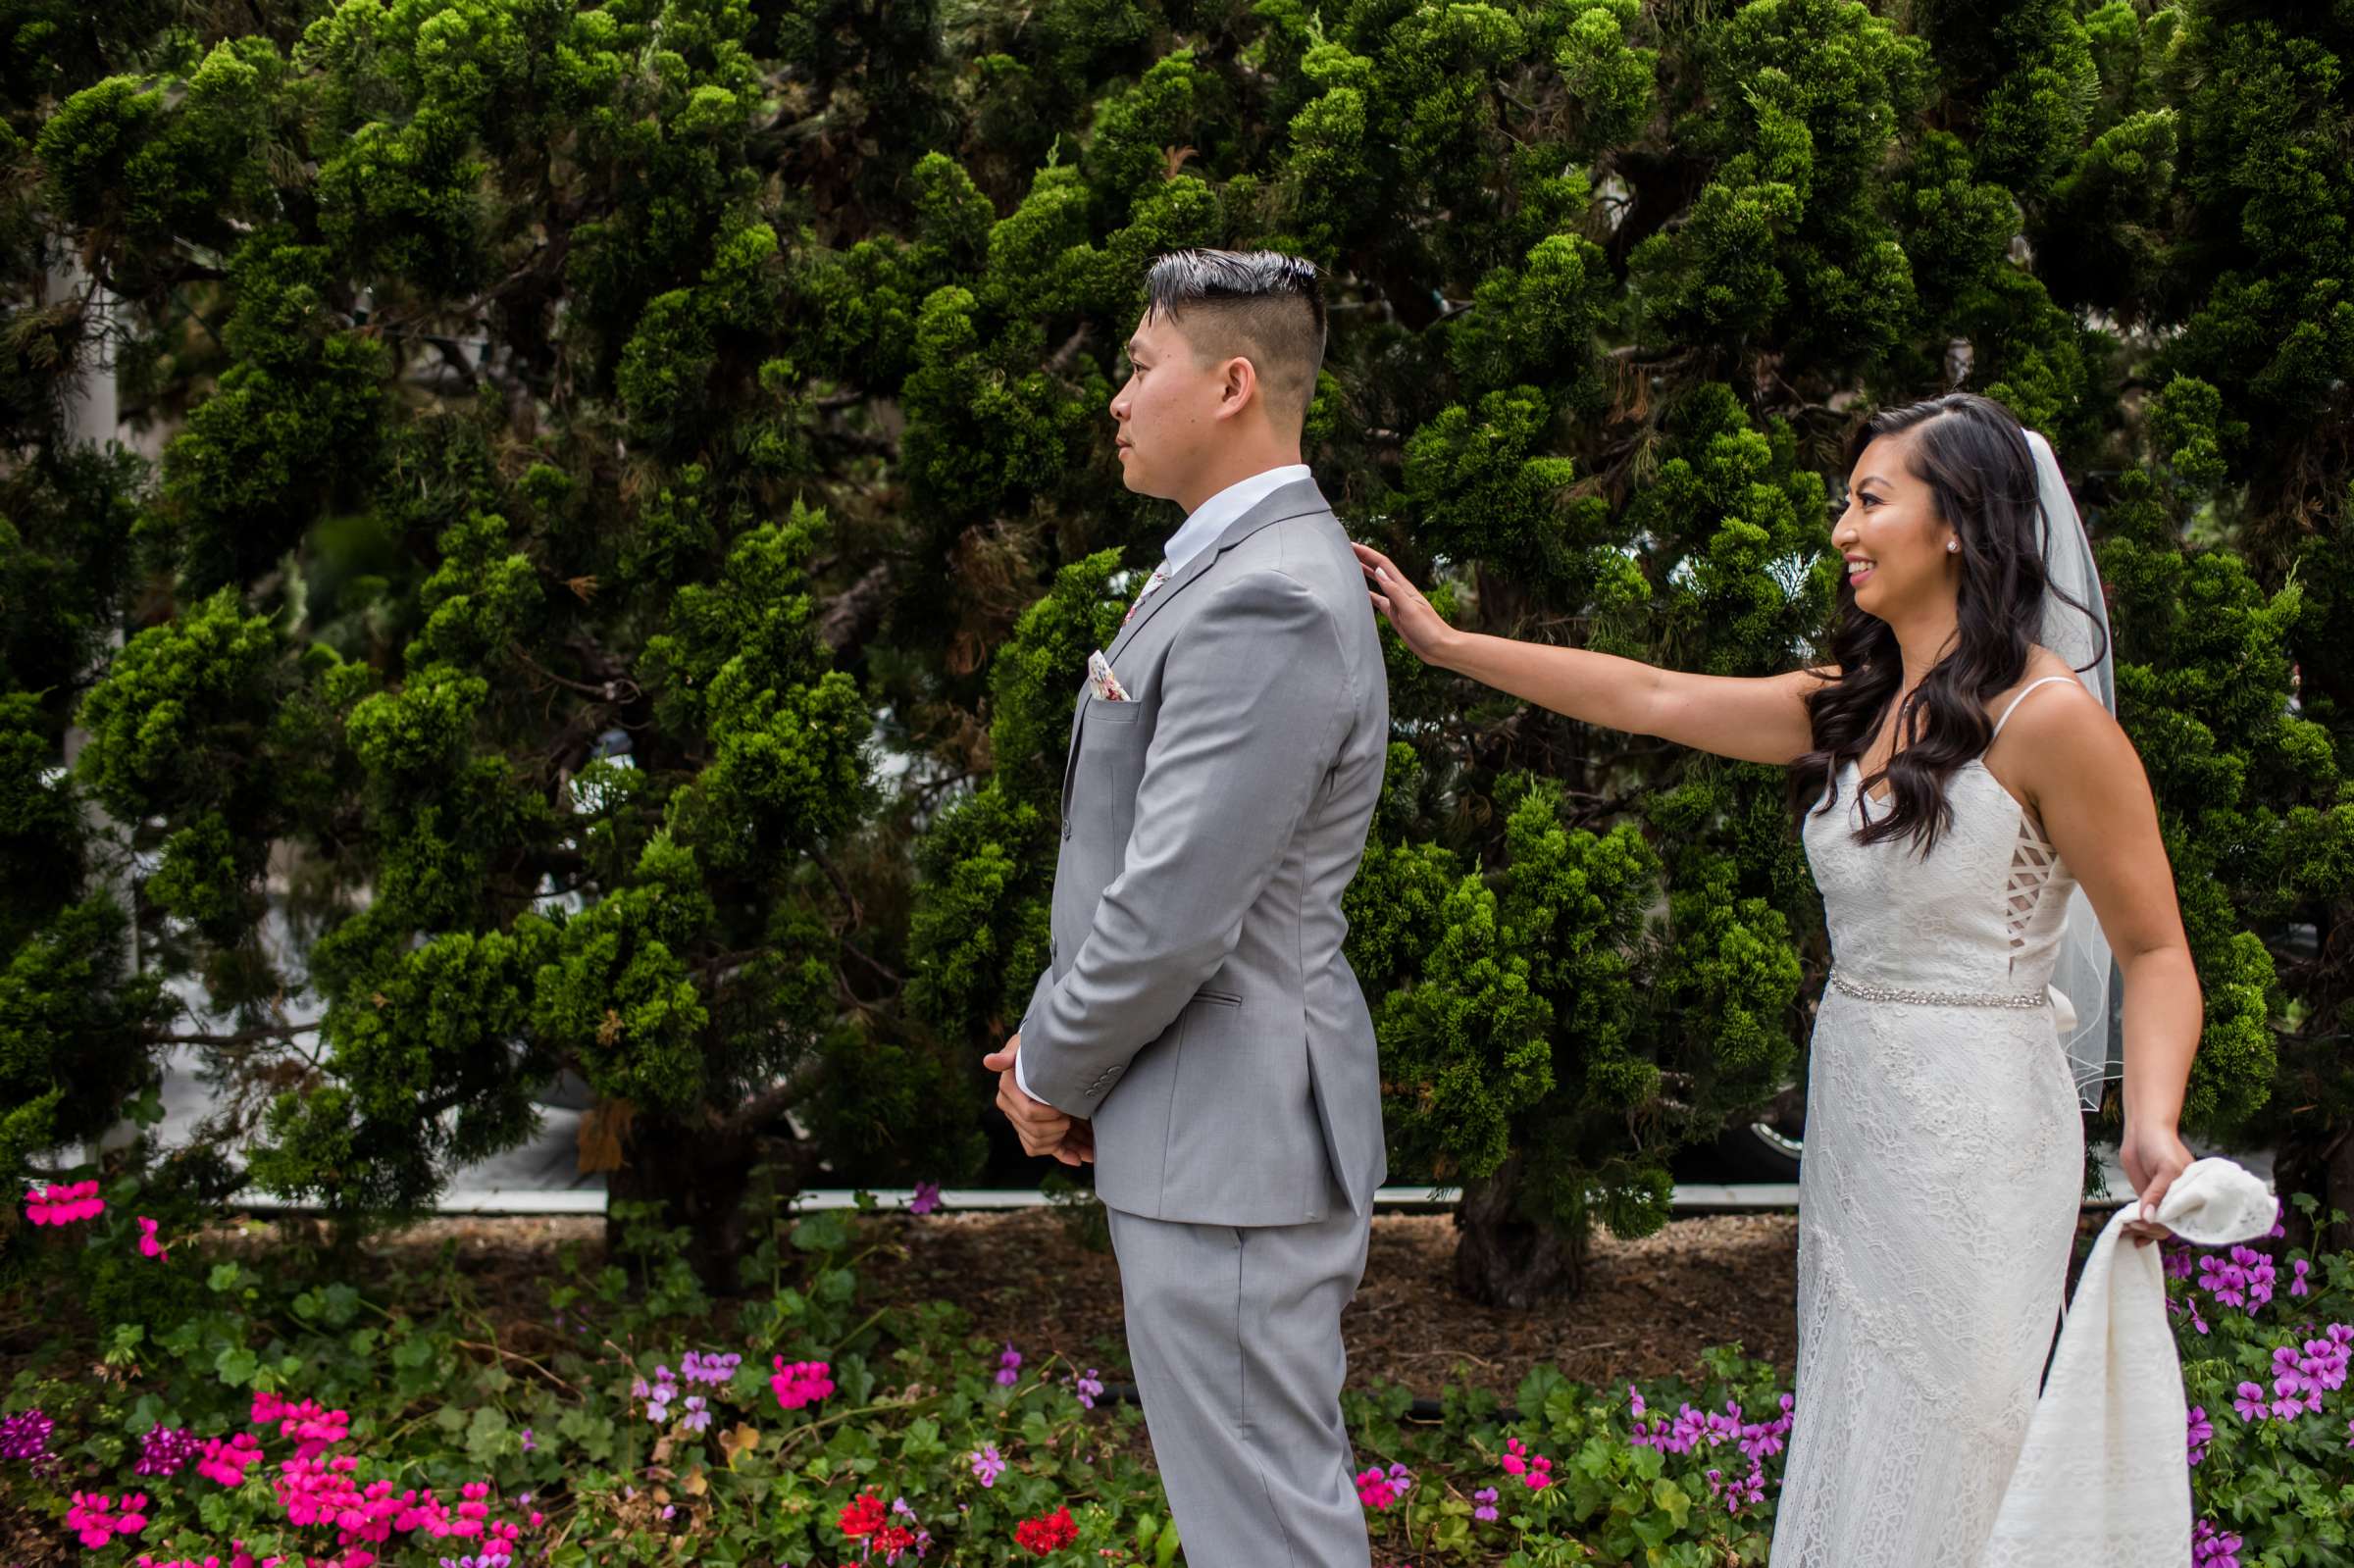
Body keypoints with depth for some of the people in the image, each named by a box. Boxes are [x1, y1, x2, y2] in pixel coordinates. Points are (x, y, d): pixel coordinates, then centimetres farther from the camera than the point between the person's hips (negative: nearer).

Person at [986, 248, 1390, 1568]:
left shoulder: (1268, 604, -22)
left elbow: (1171, 915, -24)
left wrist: (1051, 1076, -8)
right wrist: (1061, 1036, 9)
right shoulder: (1241, 565, 12)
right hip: (1225, 1123, 10)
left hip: (1228, 1139, -10)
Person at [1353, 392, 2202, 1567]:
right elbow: (1652, 699, 12)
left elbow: (2155, 948, -9)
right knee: (1849, 1457, 13)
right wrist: (1442, 642, 12)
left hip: (1973, 1129, -7)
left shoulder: (2048, 718, -13)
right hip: (1851, 1114, 7)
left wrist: (2153, 1122, -24)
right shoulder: (1851, 708, 9)